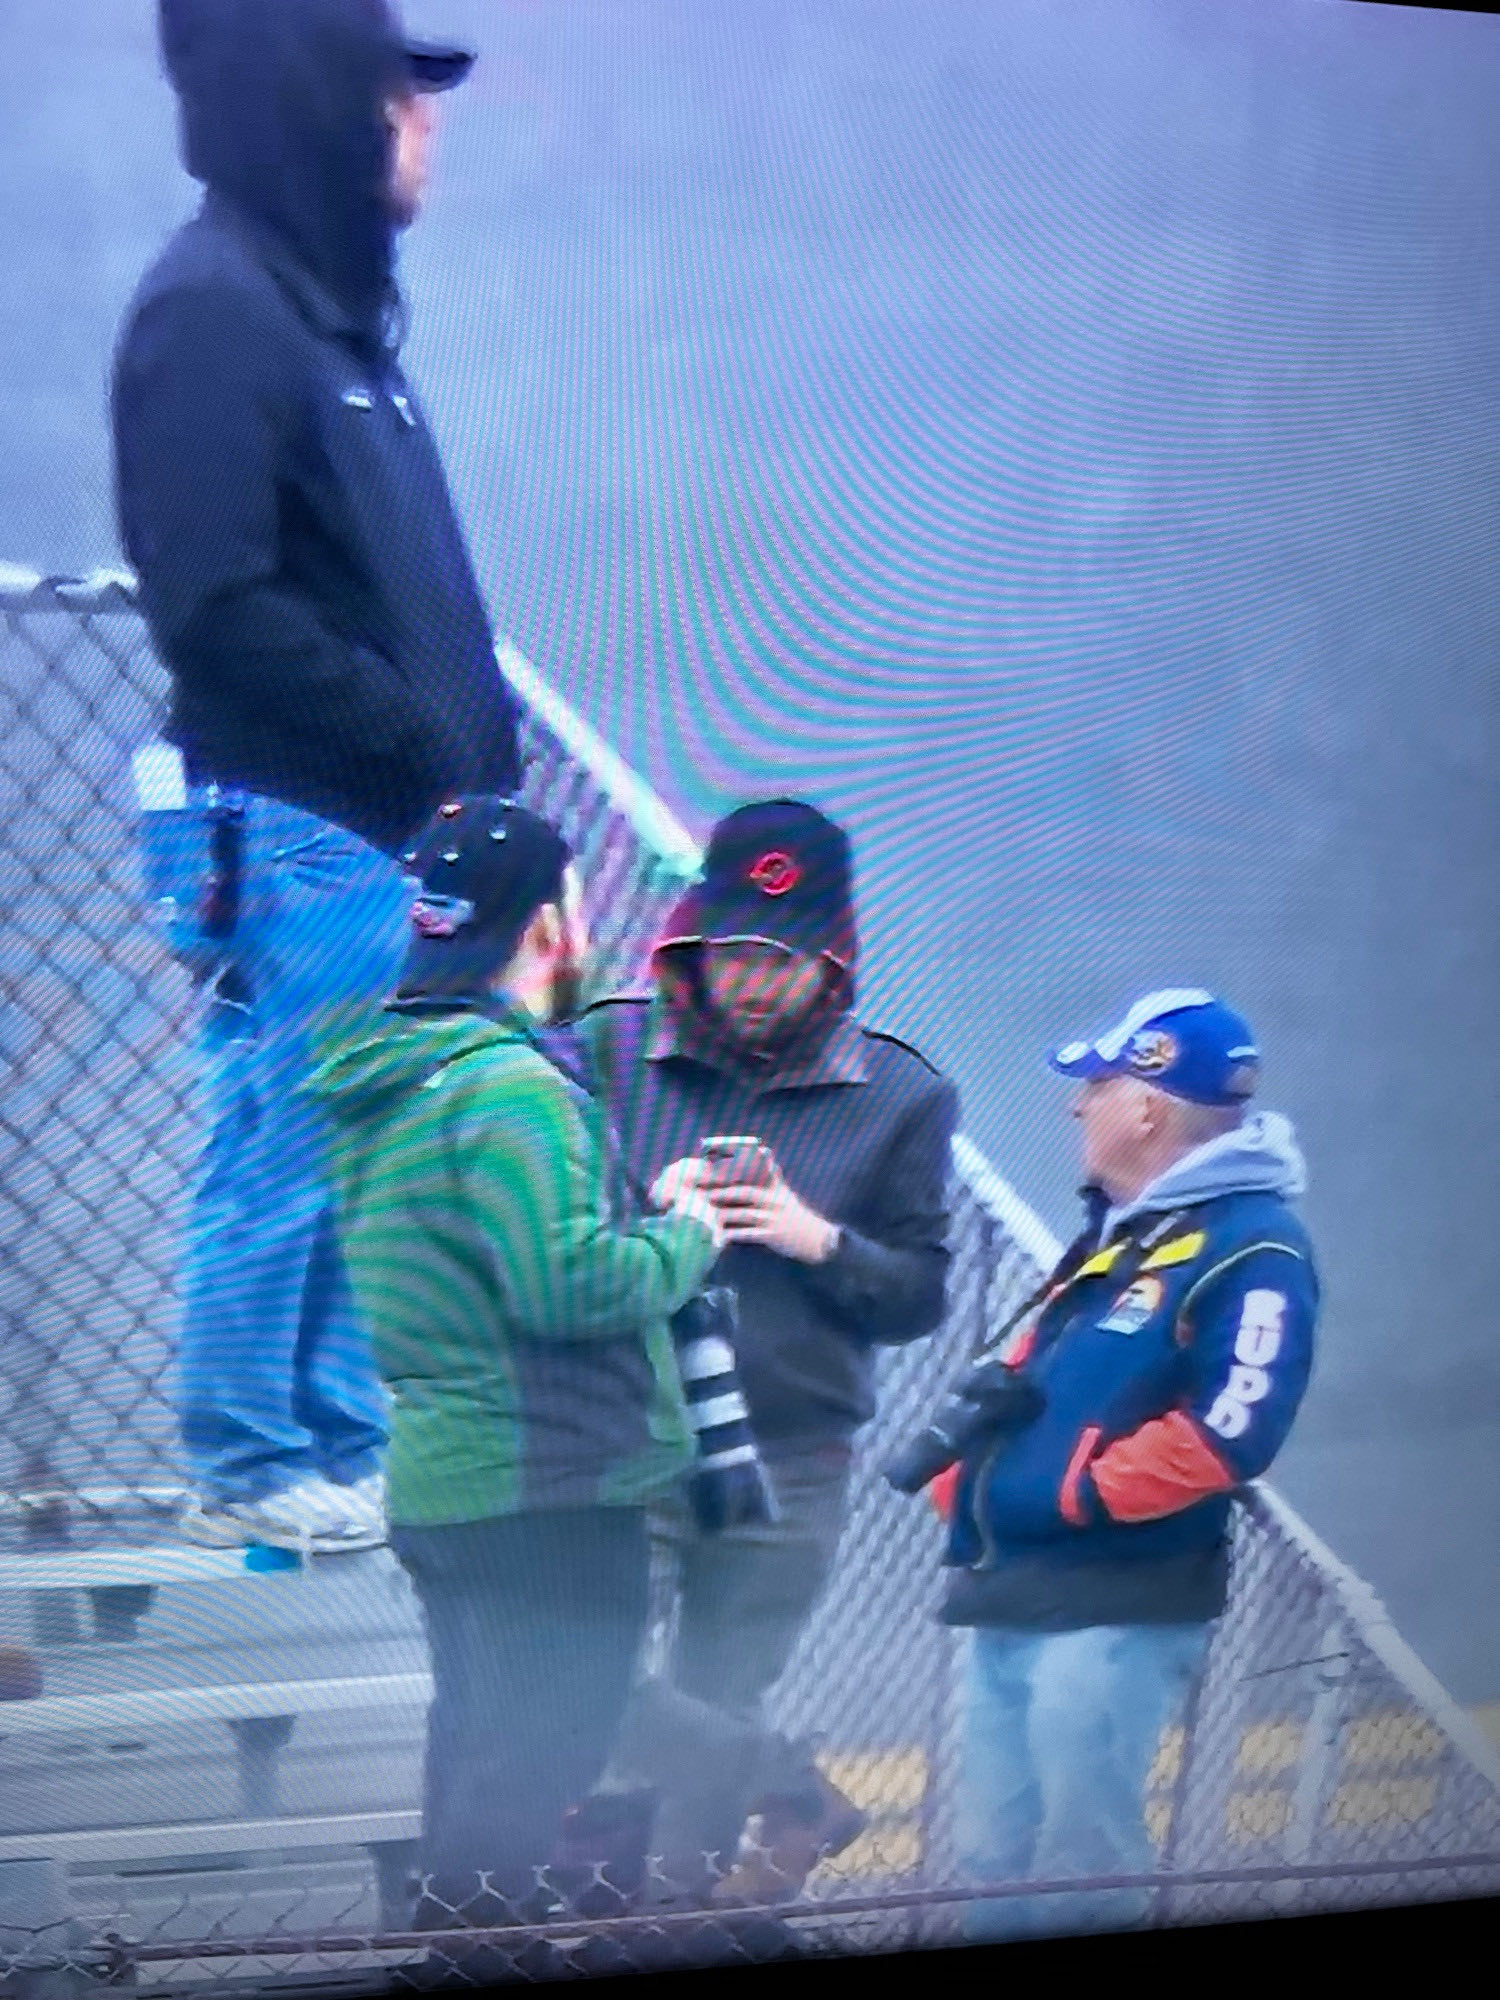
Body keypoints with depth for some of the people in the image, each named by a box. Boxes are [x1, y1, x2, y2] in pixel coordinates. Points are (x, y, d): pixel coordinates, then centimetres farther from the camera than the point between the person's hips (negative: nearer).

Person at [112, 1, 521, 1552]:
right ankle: (247, 1471, 10)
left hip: (379, 834, 9)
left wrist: (477, 751, 8)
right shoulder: (209, 311, -14)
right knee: (279, 1163, -1)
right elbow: (218, 608, -20)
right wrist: (419, 739, -16)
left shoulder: (331, 306, 16)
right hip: (283, 836, -9)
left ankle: (342, 1450, 22)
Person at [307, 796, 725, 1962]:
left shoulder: (389, 1081, 12)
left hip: (436, 1475, 10)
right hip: (548, 1494, -10)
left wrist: (641, 1206, 15)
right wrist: (687, 1237, -12)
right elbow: (572, 1286, -28)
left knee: (477, 1750, 20)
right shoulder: (511, 1086, -20)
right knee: (532, 1773, -4)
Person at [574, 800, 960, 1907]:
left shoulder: (900, 1096, 2)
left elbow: (919, 1298, 2)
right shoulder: (610, 1050, -1)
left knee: (714, 1709, 10)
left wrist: (821, 1242, -14)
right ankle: (793, 1795, 1)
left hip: (786, 1472, 0)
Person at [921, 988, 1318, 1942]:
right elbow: (1028, 1371, 25)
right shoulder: (1117, 1231, 18)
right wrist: (963, 1485, 11)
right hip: (1012, 1596, 10)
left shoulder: (1252, 1251, -14)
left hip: (1117, 1613, -10)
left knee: (1079, 1875, -9)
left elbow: (1229, 1433, -24)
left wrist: (1083, 1494, -18)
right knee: (997, 1863, 14)